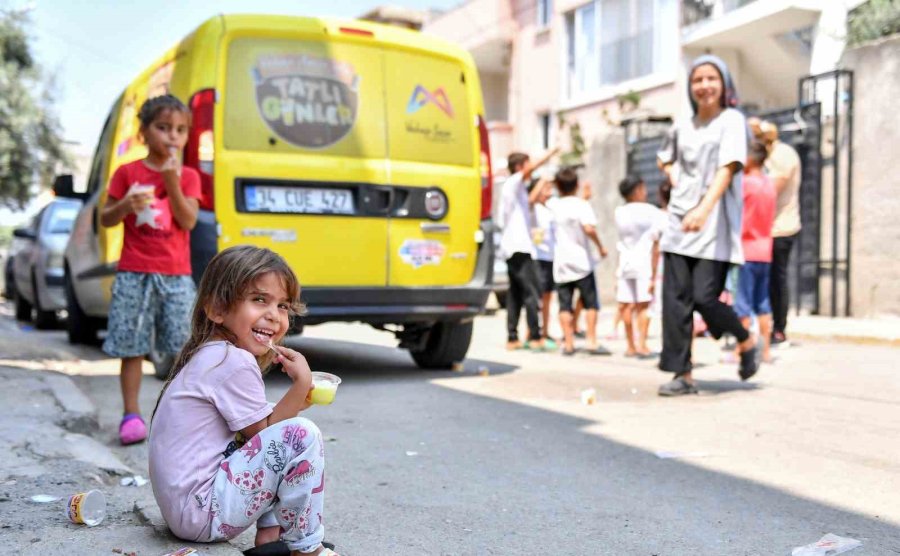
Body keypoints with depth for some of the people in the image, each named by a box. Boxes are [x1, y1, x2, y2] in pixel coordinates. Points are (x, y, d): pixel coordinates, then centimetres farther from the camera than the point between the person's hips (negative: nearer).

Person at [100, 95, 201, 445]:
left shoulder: (188, 176, 6)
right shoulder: (127, 173, 4)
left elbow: (188, 221, -7)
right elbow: (105, 219, 7)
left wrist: (171, 182, -16)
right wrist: (125, 205, -14)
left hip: (176, 275, 1)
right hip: (134, 274, -1)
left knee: (184, 346, 2)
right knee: (132, 347, 0)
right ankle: (131, 414, 8)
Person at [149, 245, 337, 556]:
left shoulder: (210, 355, 13)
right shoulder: (234, 362, -17)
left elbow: (253, 428, 13)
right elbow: (262, 433, -13)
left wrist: (296, 399, 2)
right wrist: (301, 385, -14)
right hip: (202, 510, -10)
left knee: (284, 435, 20)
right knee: (301, 435, -19)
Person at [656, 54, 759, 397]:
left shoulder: (732, 120, -2)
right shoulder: (681, 127, 13)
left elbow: (728, 168, -17)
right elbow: (665, 159, 32)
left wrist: (704, 208, -31)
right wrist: (675, 180, 10)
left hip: (715, 224, -5)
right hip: (680, 222, 5)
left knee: (705, 297, -11)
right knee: (675, 299, -2)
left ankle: (747, 342, 17)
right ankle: (683, 375, 4)